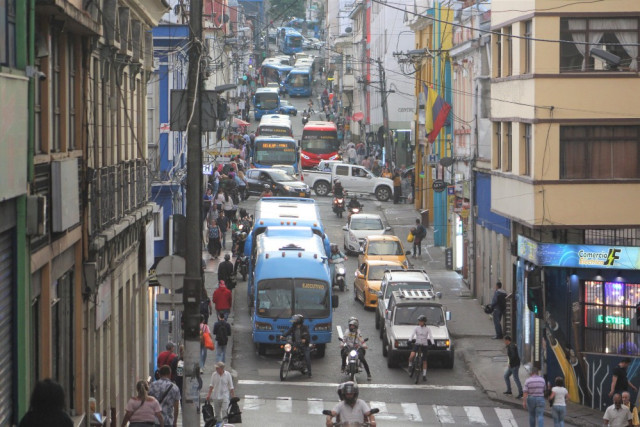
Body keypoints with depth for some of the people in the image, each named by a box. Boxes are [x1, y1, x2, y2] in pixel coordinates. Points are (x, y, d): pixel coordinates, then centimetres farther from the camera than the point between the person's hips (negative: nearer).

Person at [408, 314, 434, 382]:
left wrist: (433, 343, -24)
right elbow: (412, 335, -7)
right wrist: (409, 340, -26)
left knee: (424, 361, 4)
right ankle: (410, 365, 4)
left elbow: (431, 337, -7)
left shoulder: (427, 329, -1)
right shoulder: (416, 328, 0)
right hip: (417, 344, 0)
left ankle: (424, 375, 14)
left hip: (424, 345, 0)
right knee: (411, 356, -27)